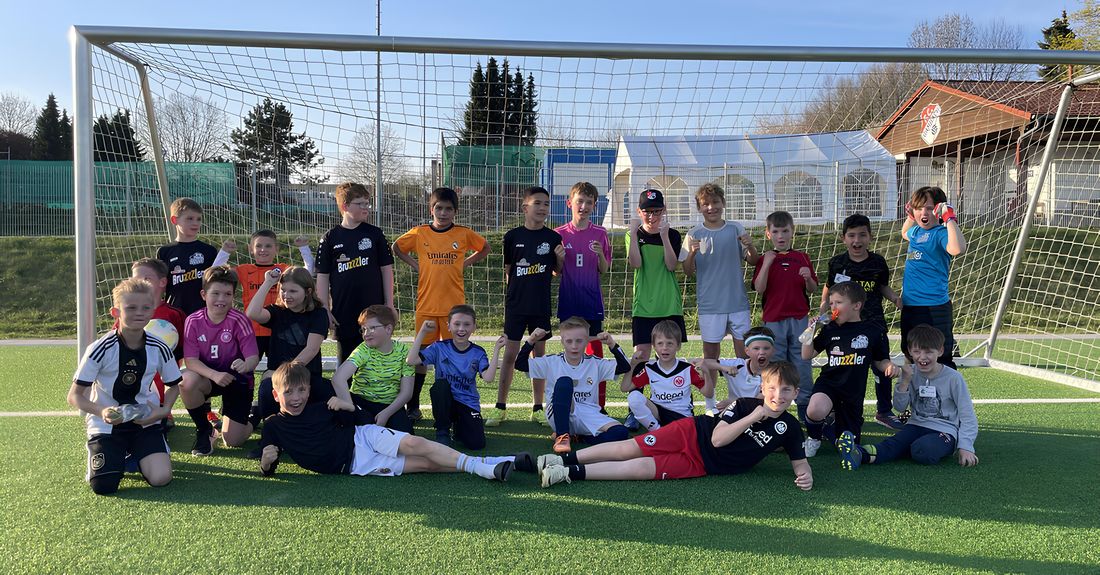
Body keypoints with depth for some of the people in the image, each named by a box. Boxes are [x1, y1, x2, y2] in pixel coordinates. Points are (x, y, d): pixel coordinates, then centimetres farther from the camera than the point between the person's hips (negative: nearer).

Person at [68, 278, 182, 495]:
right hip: (106, 424, -2)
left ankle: (137, 455, 17)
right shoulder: (101, 349, -15)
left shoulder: (159, 349, -7)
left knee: (161, 478, -17)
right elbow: (74, 395, -10)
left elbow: (173, 386, 9)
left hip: (145, 422, 2)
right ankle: (118, 456, 17)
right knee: (103, 486, -19)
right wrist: (101, 411, -28)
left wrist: (164, 410, -9)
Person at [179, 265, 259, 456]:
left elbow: (253, 357, -22)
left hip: (237, 378, -2)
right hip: (208, 377, 2)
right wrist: (215, 375, -36)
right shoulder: (193, 321, -12)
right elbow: (190, 360, -18)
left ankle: (251, 414, 30)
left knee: (233, 441, -7)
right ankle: (204, 430, -6)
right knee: (187, 382, -34)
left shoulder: (239, 321, -18)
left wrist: (245, 366, -47)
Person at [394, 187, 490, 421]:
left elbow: (485, 248, 16)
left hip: (454, 305, 0)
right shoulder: (419, 233, 2)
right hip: (426, 304, 0)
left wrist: (466, 263, 4)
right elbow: (396, 248, 17)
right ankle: (413, 407, 15)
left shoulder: (464, 234, 1)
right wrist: (414, 263, 4)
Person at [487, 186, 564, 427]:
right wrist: (513, 292, 1)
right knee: (510, 355, 2)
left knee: (539, 354, 9)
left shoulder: (553, 238, 1)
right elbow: (507, 270, 8)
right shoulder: (513, 236, -1)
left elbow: (558, 272, 7)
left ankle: (538, 408, 18)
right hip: (516, 305, -1)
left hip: (541, 306, 1)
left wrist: (560, 258, -11)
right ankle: (500, 407, 12)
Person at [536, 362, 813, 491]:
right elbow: (717, 439, -13)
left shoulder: (789, 427, -1)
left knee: (644, 468, -18)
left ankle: (572, 473, -20)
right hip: (693, 433, 0)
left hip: (702, 465, 0)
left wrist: (805, 474, -18)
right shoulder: (745, 404, -7)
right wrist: (752, 418, -21)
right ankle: (566, 459, -9)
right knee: (630, 448, -16)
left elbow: (799, 460, 5)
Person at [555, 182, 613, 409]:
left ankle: (599, 405, 7)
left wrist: (600, 254, -14)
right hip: (568, 302, 0)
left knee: (595, 351, -1)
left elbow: (604, 271, 5)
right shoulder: (559, 234, 2)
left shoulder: (600, 234, 3)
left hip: (592, 302, 0)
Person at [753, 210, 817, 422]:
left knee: (802, 363, 6)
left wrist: (808, 279, -12)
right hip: (773, 321, -1)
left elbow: (812, 290, 8)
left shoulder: (802, 258, 7)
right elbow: (759, 288, -9)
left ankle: (804, 404, 17)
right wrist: (766, 264, -18)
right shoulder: (765, 259, 3)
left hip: (799, 319, 1)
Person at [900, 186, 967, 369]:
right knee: (911, 356, 21)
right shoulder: (916, 231, 13)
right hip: (909, 306, 9)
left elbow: (958, 249, -36)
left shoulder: (940, 233, -13)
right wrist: (910, 216, 23)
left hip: (934, 308, -9)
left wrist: (949, 219, -28)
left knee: (941, 360, -6)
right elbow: (905, 233, 39)